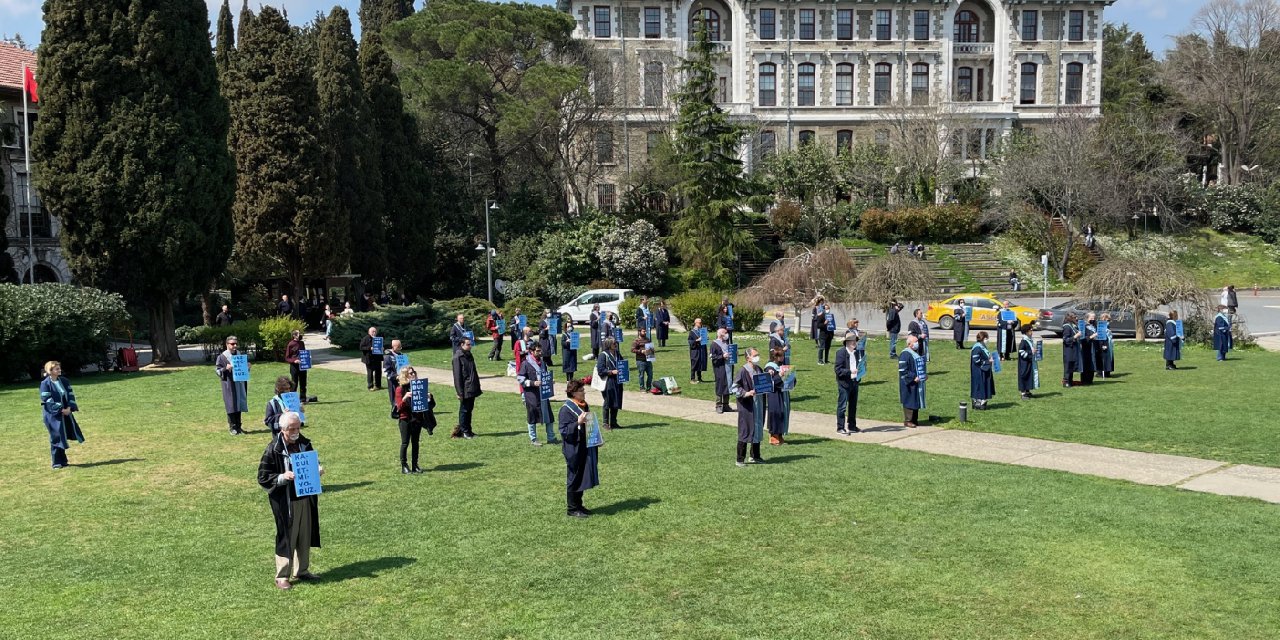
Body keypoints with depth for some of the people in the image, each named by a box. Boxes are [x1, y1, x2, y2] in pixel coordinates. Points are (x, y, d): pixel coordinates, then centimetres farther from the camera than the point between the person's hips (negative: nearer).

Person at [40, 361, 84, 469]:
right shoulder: (45, 384, -13)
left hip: (66, 412, 6)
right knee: (56, 438, -1)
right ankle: (57, 462, 8)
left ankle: (62, 461, 22)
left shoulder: (64, 381, 5)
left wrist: (69, 408, -10)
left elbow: (70, 394, 5)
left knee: (63, 437, 12)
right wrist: (61, 409, -19)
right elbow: (48, 400, -16)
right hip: (53, 415, -6)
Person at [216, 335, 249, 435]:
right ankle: (232, 427, 7)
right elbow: (217, 370, -6)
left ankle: (238, 426, 16)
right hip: (229, 385, -5)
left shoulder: (240, 355, 10)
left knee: (239, 404, 8)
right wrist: (225, 368, -23)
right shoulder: (222, 357, -5)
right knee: (231, 406, -2)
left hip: (240, 384, 5)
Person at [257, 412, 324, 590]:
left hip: (306, 497, 6)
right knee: (286, 537, 1)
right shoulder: (274, 449, -13)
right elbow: (262, 477, -10)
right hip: (285, 500, -5)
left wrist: (317, 470, -3)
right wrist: (282, 477, -25)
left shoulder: (305, 444, 3)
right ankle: (282, 577, 12)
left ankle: (301, 570, 28)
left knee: (305, 535, 13)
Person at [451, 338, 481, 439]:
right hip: (465, 390, -8)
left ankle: (468, 430, 19)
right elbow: (457, 376, -14)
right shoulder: (458, 357, -12)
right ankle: (464, 431, 8)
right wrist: (460, 392, -17)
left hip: (472, 389, 8)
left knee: (470, 409, 12)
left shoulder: (470, 355, 13)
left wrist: (477, 387, 18)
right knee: (464, 410, 0)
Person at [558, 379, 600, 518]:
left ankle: (578, 505, 26)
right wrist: (578, 423, -31)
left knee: (582, 478, 15)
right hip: (574, 450, -8)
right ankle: (571, 508, 13)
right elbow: (564, 431, -20)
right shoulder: (566, 409, -17)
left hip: (585, 448, 8)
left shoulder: (584, 405, 8)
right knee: (574, 478, 2)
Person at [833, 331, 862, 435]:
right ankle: (840, 428, 4)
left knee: (853, 406, 15)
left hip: (854, 382, 7)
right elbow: (838, 370, -16)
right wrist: (850, 371, -26)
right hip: (844, 383, -7)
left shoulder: (856, 352, 11)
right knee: (842, 406, -3)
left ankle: (852, 426, 26)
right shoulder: (841, 353, -12)